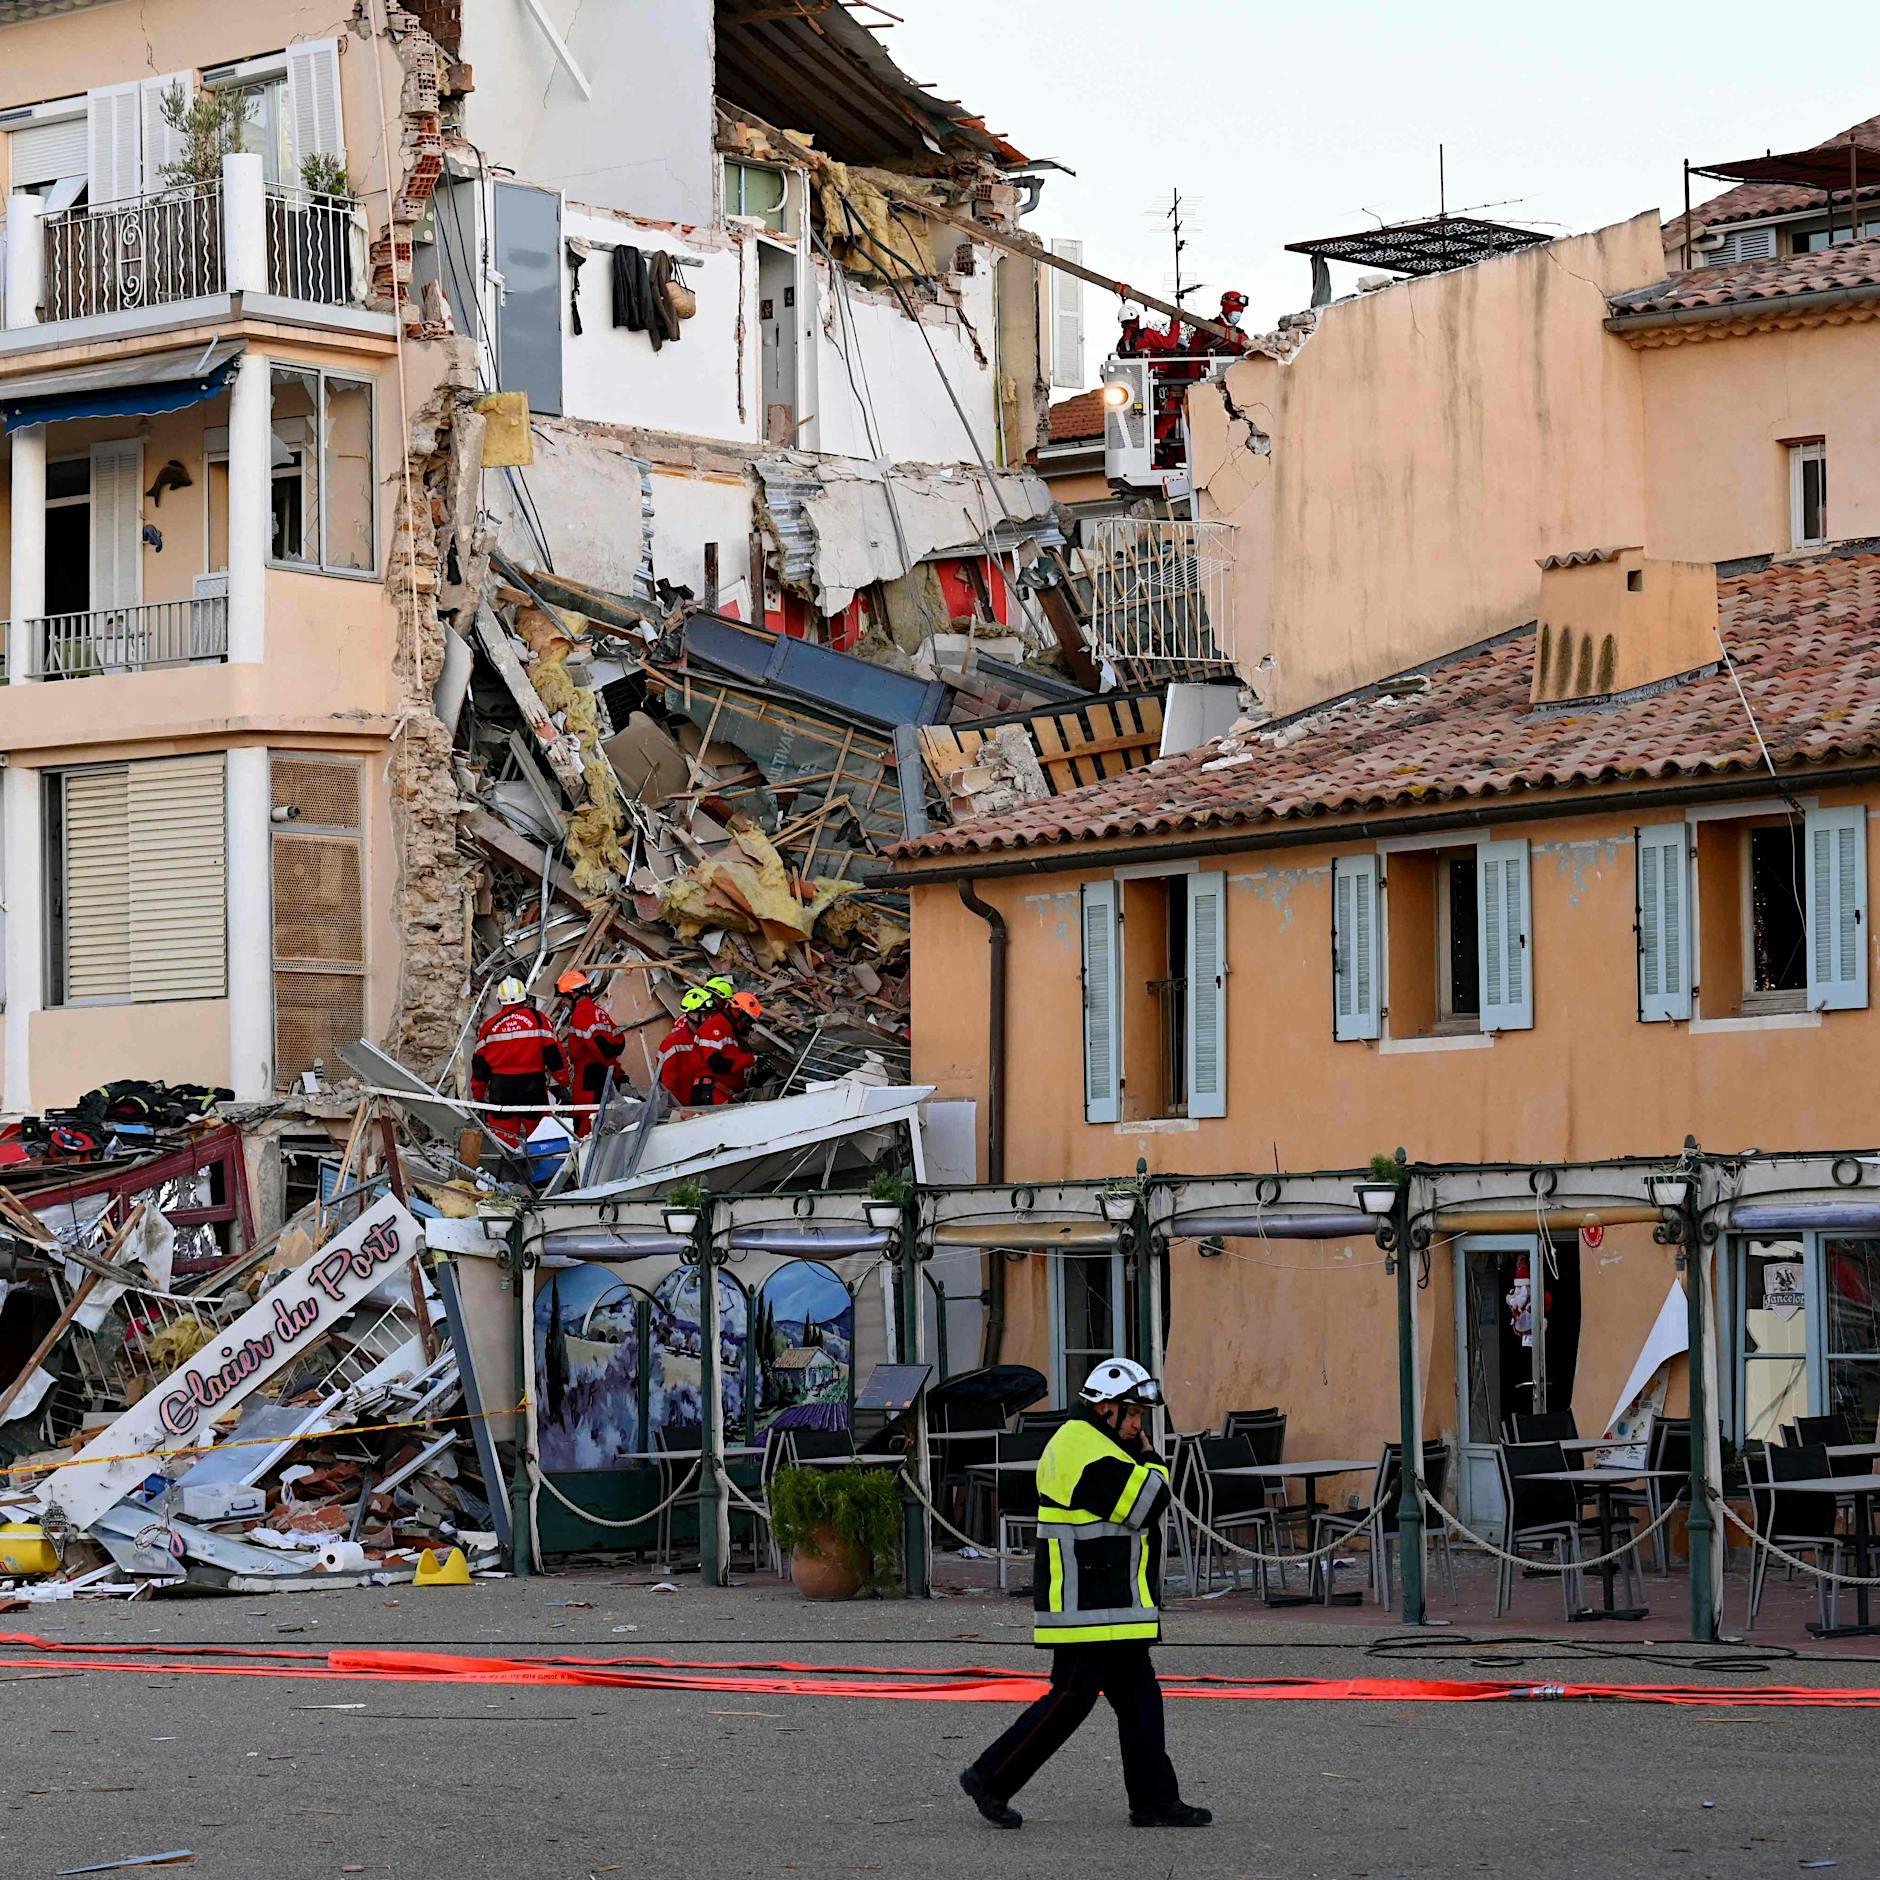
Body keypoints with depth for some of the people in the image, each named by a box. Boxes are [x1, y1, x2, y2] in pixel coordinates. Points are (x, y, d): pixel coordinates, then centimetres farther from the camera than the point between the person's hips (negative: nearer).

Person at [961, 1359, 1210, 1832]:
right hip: (1089, 1611, -11)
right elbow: (1146, 1505, -19)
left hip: (1112, 1610, 11)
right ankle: (991, 1779, 2)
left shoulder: (1075, 1444, 18)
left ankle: (1155, 1801, 9)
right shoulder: (1089, 1453, -18)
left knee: (1139, 1699, 8)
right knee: (1071, 1699, -7)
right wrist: (1153, 1463, -3)